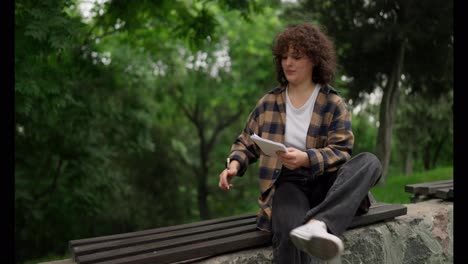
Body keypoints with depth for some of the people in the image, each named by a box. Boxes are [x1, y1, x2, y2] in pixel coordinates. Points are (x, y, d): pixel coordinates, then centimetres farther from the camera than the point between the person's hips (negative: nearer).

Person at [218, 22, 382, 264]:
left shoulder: (333, 103, 3)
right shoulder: (269, 102, 9)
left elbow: (340, 152, -6)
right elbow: (246, 143, 17)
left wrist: (306, 159, -26)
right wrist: (234, 164, -6)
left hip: (326, 181, 1)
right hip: (288, 182, 0)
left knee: (369, 161, -32)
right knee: (289, 234, -37)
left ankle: (317, 224, -51)